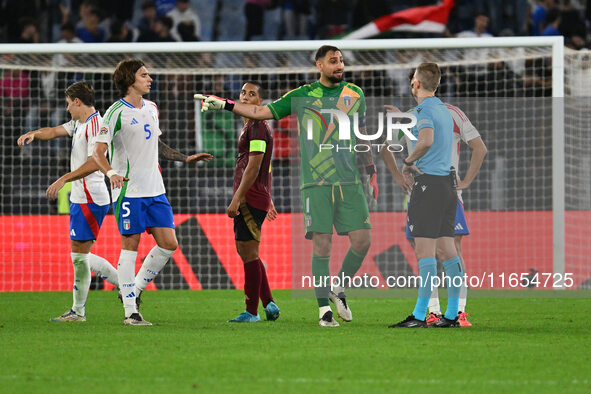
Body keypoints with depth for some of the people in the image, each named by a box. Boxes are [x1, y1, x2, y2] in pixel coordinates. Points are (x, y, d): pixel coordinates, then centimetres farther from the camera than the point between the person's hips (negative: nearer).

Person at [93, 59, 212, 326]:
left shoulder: (151, 109, 14)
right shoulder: (116, 113, -9)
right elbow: (98, 152, -13)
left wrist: (185, 159, 25)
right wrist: (111, 173, -31)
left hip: (155, 190, 7)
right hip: (129, 191, -7)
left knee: (169, 244, 1)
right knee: (130, 246, -5)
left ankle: (133, 290, 17)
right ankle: (130, 312, 0)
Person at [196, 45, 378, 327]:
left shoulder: (354, 94, 11)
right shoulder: (302, 96, 5)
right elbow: (262, 112, 9)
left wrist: (371, 172, 20)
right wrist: (224, 104, 1)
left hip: (350, 182, 2)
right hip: (316, 182, -2)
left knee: (361, 240, -5)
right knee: (321, 244, -6)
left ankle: (339, 290, 19)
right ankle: (324, 309, 1)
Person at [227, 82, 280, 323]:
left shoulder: (258, 126, -12)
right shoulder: (250, 126, 20)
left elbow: (253, 167, -19)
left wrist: (236, 199, -21)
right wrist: (268, 200, 27)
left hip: (250, 200, -11)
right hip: (249, 200, 11)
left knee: (248, 252, -7)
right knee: (244, 250, 14)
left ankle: (252, 312, -4)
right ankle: (269, 303, 15)